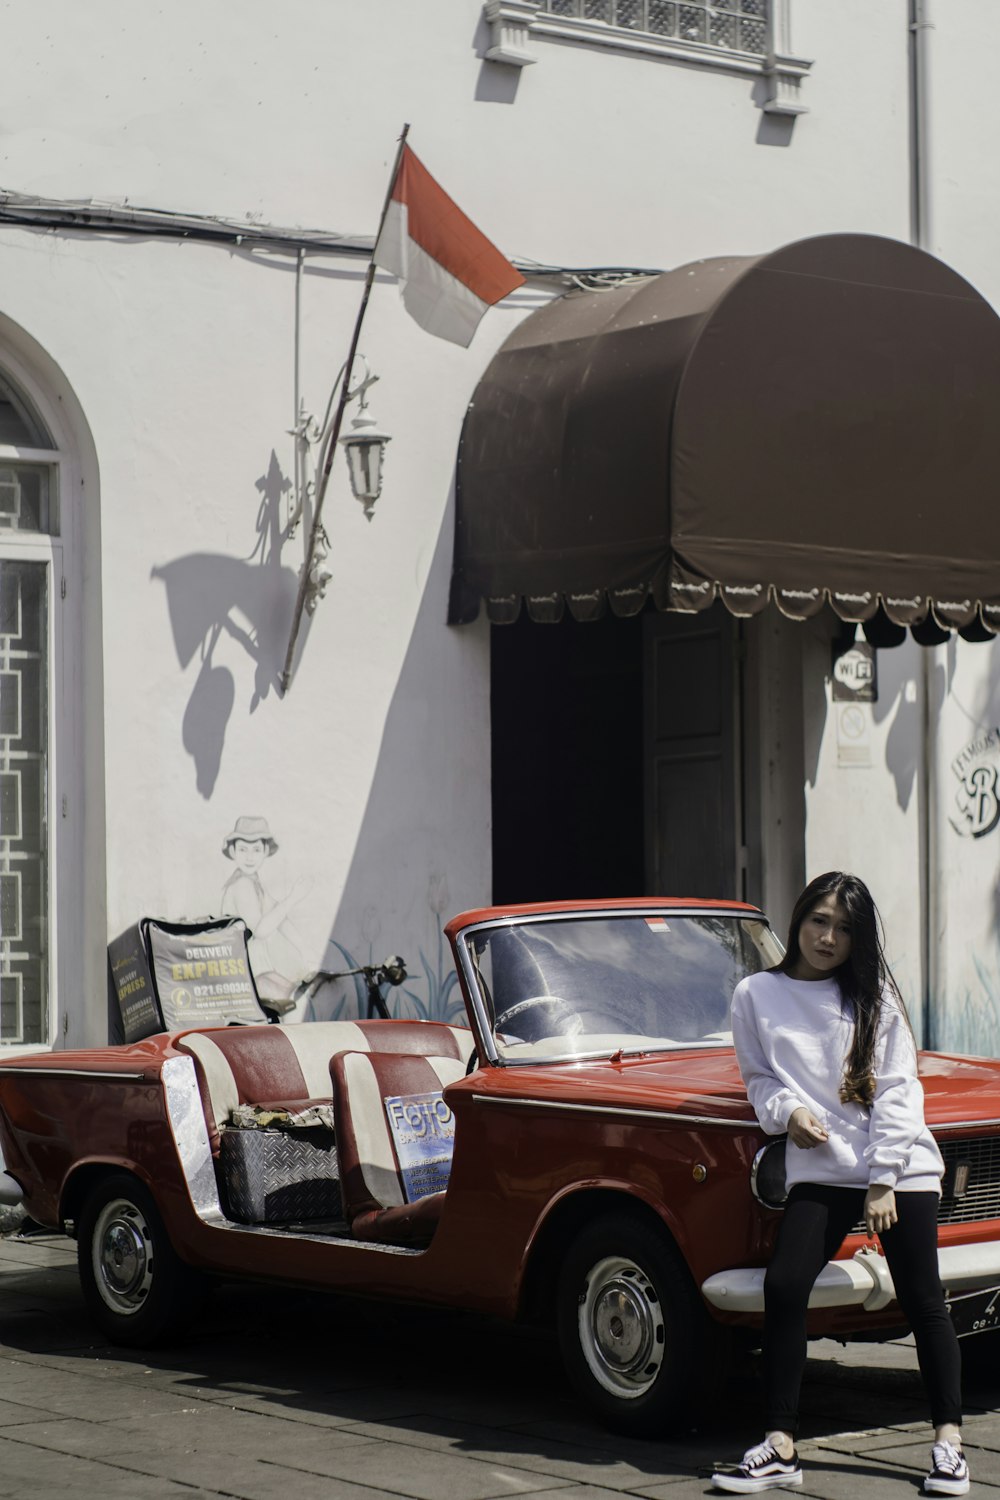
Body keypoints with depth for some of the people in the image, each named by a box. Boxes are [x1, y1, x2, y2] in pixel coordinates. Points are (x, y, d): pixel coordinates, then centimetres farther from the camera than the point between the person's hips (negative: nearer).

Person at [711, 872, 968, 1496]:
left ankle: (949, 1443, 13)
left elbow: (897, 1090, -1)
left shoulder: (876, 995, 3)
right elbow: (759, 1076, 14)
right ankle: (780, 1448, -7)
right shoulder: (757, 996, 6)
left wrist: (883, 1180, -8)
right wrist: (787, 1111, -9)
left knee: (923, 1302, 0)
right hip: (820, 1169, 1)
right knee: (784, 1287, -14)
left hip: (900, 1165, -1)